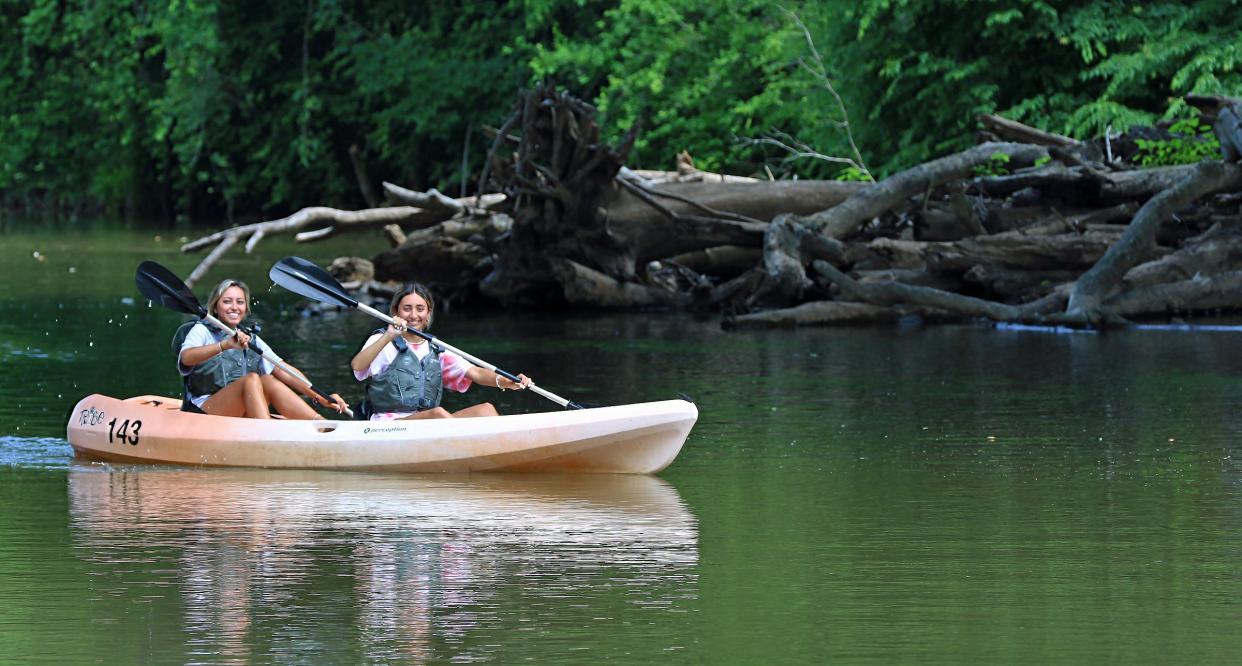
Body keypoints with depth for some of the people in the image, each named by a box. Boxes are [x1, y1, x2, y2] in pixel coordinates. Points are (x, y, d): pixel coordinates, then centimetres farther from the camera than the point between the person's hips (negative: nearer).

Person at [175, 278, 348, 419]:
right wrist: (225, 345, -35)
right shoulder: (202, 331, 5)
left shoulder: (252, 340, 22)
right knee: (252, 379, -28)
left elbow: (284, 372, 12)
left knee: (269, 381, -22)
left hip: (244, 415, 5)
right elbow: (186, 357, -18)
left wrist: (321, 398, -2)